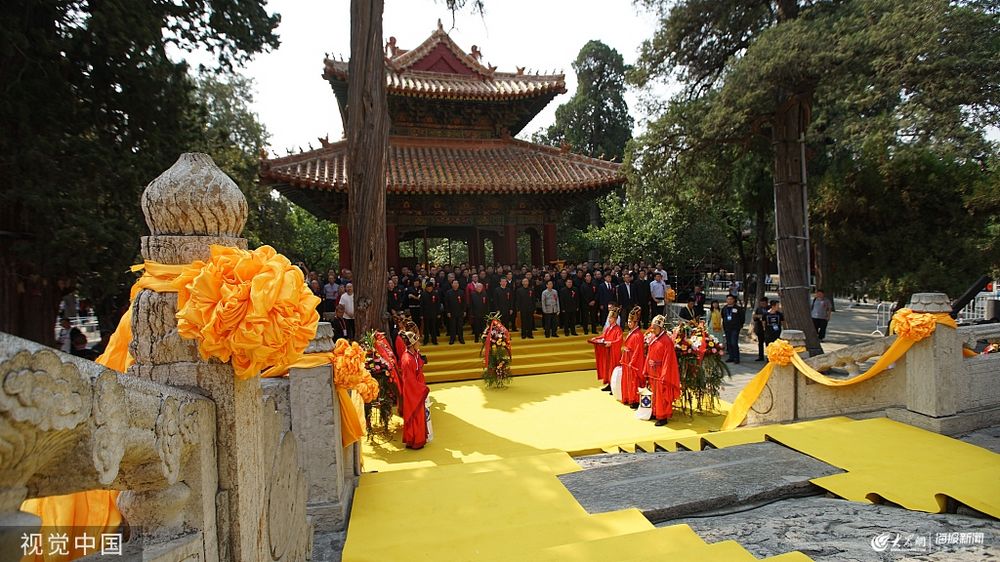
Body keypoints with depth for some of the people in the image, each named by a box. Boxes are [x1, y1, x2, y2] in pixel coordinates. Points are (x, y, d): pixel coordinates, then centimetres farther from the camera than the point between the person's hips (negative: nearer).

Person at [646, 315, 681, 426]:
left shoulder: (667, 341, -17)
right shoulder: (653, 339, 6)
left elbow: (668, 360, -18)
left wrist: (664, 376, -19)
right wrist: (647, 370, 10)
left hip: (661, 373, -7)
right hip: (653, 372, 8)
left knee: (662, 396, 1)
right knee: (655, 394, 17)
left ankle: (663, 417, 11)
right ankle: (655, 413, 28)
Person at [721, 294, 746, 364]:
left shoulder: (738, 308, -3)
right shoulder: (724, 308, 11)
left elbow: (743, 317, 4)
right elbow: (723, 317, 22)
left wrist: (740, 325, 3)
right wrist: (723, 326, 17)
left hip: (735, 328, -5)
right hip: (727, 328, 5)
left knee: (734, 343, -12)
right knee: (728, 343, 8)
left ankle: (736, 358, -4)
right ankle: (731, 357, 16)